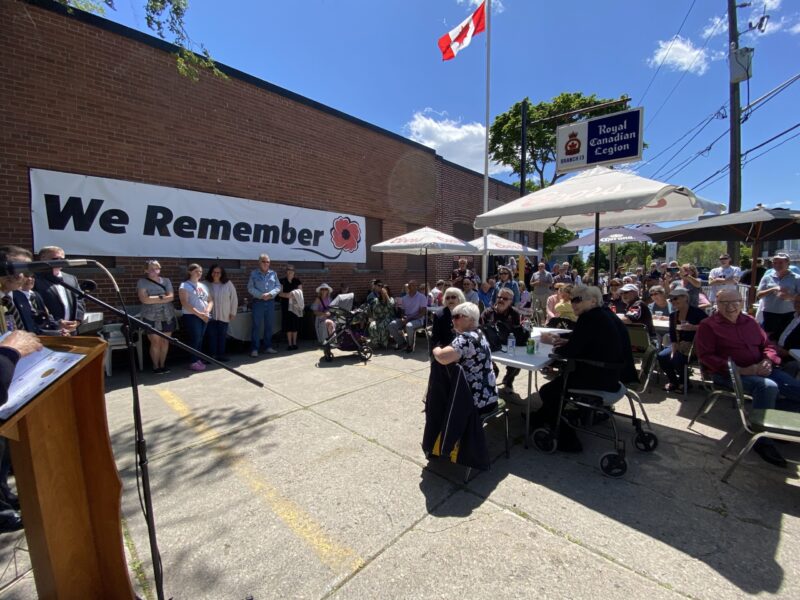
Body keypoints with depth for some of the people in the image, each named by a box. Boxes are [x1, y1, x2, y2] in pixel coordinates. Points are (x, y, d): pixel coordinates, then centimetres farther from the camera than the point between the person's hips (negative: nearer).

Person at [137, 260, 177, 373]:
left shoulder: (166, 281, 8)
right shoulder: (142, 282, -1)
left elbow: (171, 297, -5)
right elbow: (145, 299, -14)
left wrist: (154, 299, -12)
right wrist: (162, 297, -10)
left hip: (167, 316, 3)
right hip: (151, 318, -3)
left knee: (165, 341, 8)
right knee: (155, 342, -1)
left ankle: (163, 364, 20)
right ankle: (155, 366, 13)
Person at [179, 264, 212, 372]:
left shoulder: (203, 286, 15)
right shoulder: (184, 286, -4)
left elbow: (210, 300, 14)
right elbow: (185, 303, -14)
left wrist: (207, 311, -6)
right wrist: (199, 314, -19)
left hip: (204, 317, 6)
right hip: (191, 316, -6)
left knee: (200, 339, 9)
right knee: (195, 339, -6)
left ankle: (199, 360, 17)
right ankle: (193, 362, 3)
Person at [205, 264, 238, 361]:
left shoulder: (228, 284, -1)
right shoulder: (206, 284, -3)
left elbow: (234, 298, 3)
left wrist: (233, 312, 2)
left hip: (224, 316, 1)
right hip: (210, 315, -1)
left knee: (222, 336, 8)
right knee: (212, 336, 3)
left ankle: (221, 354, 18)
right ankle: (212, 355, 12)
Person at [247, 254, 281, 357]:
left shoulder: (273, 273, 9)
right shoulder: (254, 273, 2)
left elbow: (278, 287, 6)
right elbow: (250, 288, -3)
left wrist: (270, 294, -10)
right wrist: (261, 295, -15)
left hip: (270, 302, 3)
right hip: (258, 302, -3)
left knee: (269, 325, 9)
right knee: (256, 326, -2)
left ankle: (267, 347, 20)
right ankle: (254, 349, 3)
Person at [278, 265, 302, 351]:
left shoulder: (297, 281, 6)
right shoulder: (282, 281, 4)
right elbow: (280, 293, -2)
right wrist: (286, 295, -22)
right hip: (285, 305, -1)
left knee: (295, 324, 1)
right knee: (288, 324, -2)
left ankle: (294, 343, 11)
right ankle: (289, 343, 5)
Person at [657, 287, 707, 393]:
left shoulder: (697, 312, -10)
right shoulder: (673, 314, 6)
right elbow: (672, 335, 3)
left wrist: (693, 327, -28)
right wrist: (673, 351, -6)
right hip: (679, 345, 6)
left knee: (677, 360, -27)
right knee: (662, 356, -17)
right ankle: (673, 381, 6)